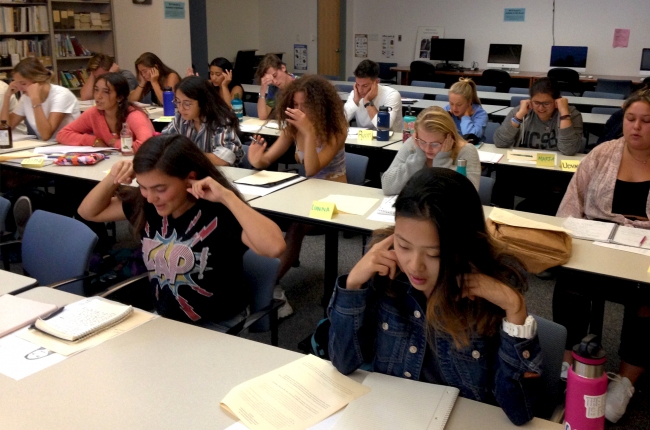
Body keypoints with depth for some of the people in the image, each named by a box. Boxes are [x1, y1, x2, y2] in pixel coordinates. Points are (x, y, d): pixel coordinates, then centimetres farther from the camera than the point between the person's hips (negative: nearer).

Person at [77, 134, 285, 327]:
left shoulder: (219, 211, -23)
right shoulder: (144, 204, -4)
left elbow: (274, 247, -38)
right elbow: (89, 212, 10)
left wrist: (227, 197, -36)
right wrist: (112, 179, -9)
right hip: (164, 320, 5)